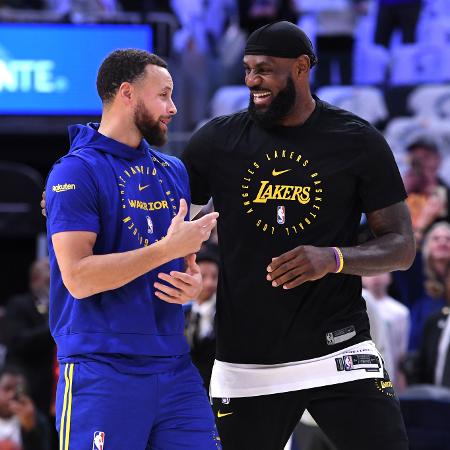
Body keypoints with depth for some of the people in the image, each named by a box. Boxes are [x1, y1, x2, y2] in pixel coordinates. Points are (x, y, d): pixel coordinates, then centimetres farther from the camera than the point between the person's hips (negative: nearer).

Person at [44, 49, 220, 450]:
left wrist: (194, 283, 2)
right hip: (103, 370, -7)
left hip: (175, 367, 7)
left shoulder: (172, 171, 16)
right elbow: (78, 277, -17)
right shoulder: (77, 172, -8)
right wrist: (168, 248, -16)